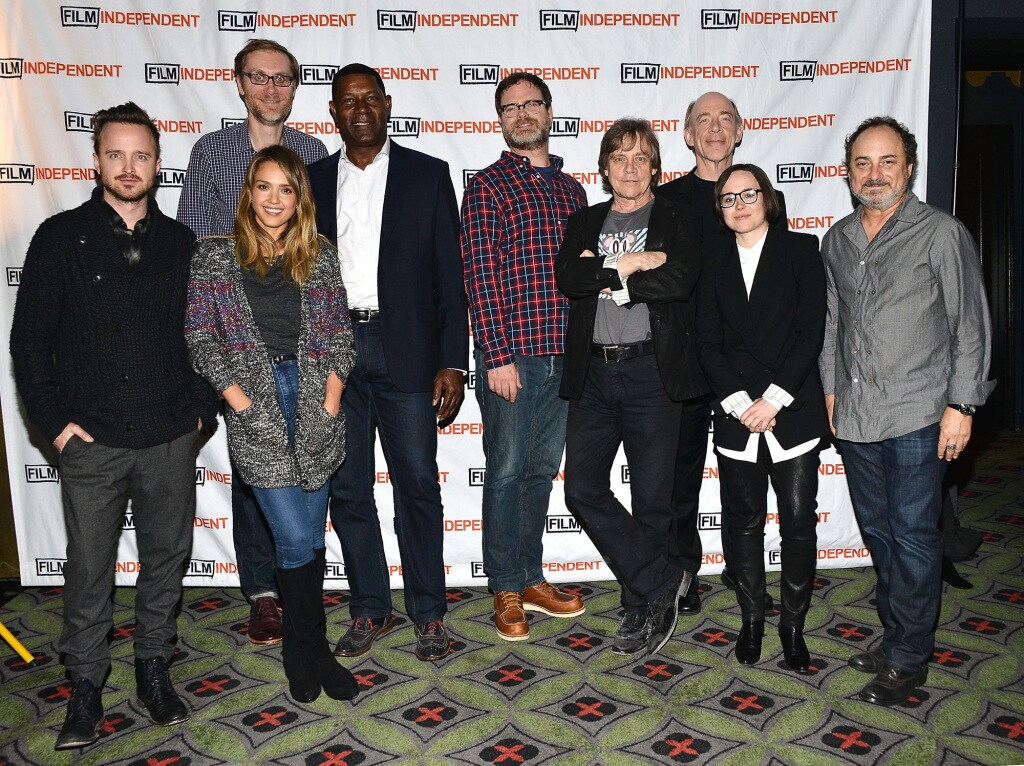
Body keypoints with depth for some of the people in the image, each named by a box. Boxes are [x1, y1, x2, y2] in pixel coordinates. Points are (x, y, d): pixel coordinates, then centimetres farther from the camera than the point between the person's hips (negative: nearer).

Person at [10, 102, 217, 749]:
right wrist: (53, 420, -6)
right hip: (92, 441, -2)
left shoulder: (181, 242, 6)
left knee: (166, 558, 12)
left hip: (171, 440, 2)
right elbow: (29, 338, 0)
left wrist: (204, 408, 5)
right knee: (89, 567, 6)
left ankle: (154, 668, 30)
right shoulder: (62, 237, -1)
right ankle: (86, 685, 24)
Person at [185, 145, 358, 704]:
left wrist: (330, 401, -3)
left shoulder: (319, 255, 7)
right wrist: (238, 399, -10)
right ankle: (313, 648, 19)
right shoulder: (215, 255, 2)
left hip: (315, 405, 3)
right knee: (296, 539, -3)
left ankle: (299, 648, 29)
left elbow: (339, 333, 7)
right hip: (255, 413, -2)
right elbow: (200, 335, -1)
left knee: (310, 537, 9)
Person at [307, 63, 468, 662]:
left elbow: (451, 274, 0)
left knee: (418, 486, 2)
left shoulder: (428, 175, 4)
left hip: (406, 353, -3)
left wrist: (452, 362, -7)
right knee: (347, 489, 8)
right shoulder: (314, 181, 11)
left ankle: (430, 614, 17)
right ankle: (370, 608, 24)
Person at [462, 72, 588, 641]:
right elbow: (479, 274, -9)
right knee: (506, 471, 3)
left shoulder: (571, 189, 15)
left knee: (543, 470, 14)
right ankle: (506, 591, 17)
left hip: (564, 354, 6)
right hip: (510, 354, -5)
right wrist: (497, 356, -15)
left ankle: (531, 577, 28)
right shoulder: (486, 186, -2)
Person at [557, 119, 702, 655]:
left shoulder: (678, 220, 5)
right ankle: (662, 583, 14)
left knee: (652, 499, 3)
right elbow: (567, 278, -4)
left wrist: (603, 275, -8)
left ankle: (642, 604, 23)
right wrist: (625, 266, -13)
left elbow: (680, 280, -14)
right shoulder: (584, 223, 15)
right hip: (593, 373, 4)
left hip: (652, 371, -3)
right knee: (582, 490, 0)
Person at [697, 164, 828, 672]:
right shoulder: (715, 267, 11)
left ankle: (793, 625, 17)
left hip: (793, 411, -2)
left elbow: (811, 330, -6)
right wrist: (740, 403, -10)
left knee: (799, 521, 1)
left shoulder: (801, 250, 3)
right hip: (736, 415, 2)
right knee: (744, 521, 9)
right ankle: (752, 619, 23)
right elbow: (708, 344, 3)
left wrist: (774, 398, -13)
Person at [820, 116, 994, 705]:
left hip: (917, 415, -5)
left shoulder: (942, 232, -4)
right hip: (855, 414, 5)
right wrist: (831, 388, 16)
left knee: (912, 536, 0)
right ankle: (897, 635, 30)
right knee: (878, 531, 14)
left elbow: (971, 324, -5)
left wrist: (961, 404, -9)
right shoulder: (838, 239, 11)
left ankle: (908, 659, 14)